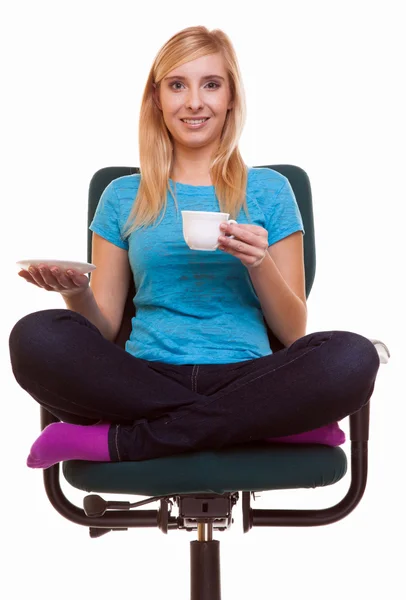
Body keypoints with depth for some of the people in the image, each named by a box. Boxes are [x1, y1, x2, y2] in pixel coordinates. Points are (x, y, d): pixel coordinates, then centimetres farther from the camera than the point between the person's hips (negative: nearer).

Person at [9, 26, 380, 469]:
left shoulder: (268, 191, 12)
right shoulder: (123, 197, 14)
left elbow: (293, 334, 10)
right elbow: (103, 331, 11)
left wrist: (260, 263, -8)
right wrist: (77, 294, -10)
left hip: (244, 377, 0)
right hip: (146, 378, 0)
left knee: (353, 357, -31)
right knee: (35, 336, -29)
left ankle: (117, 441, -22)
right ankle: (249, 423, -19)